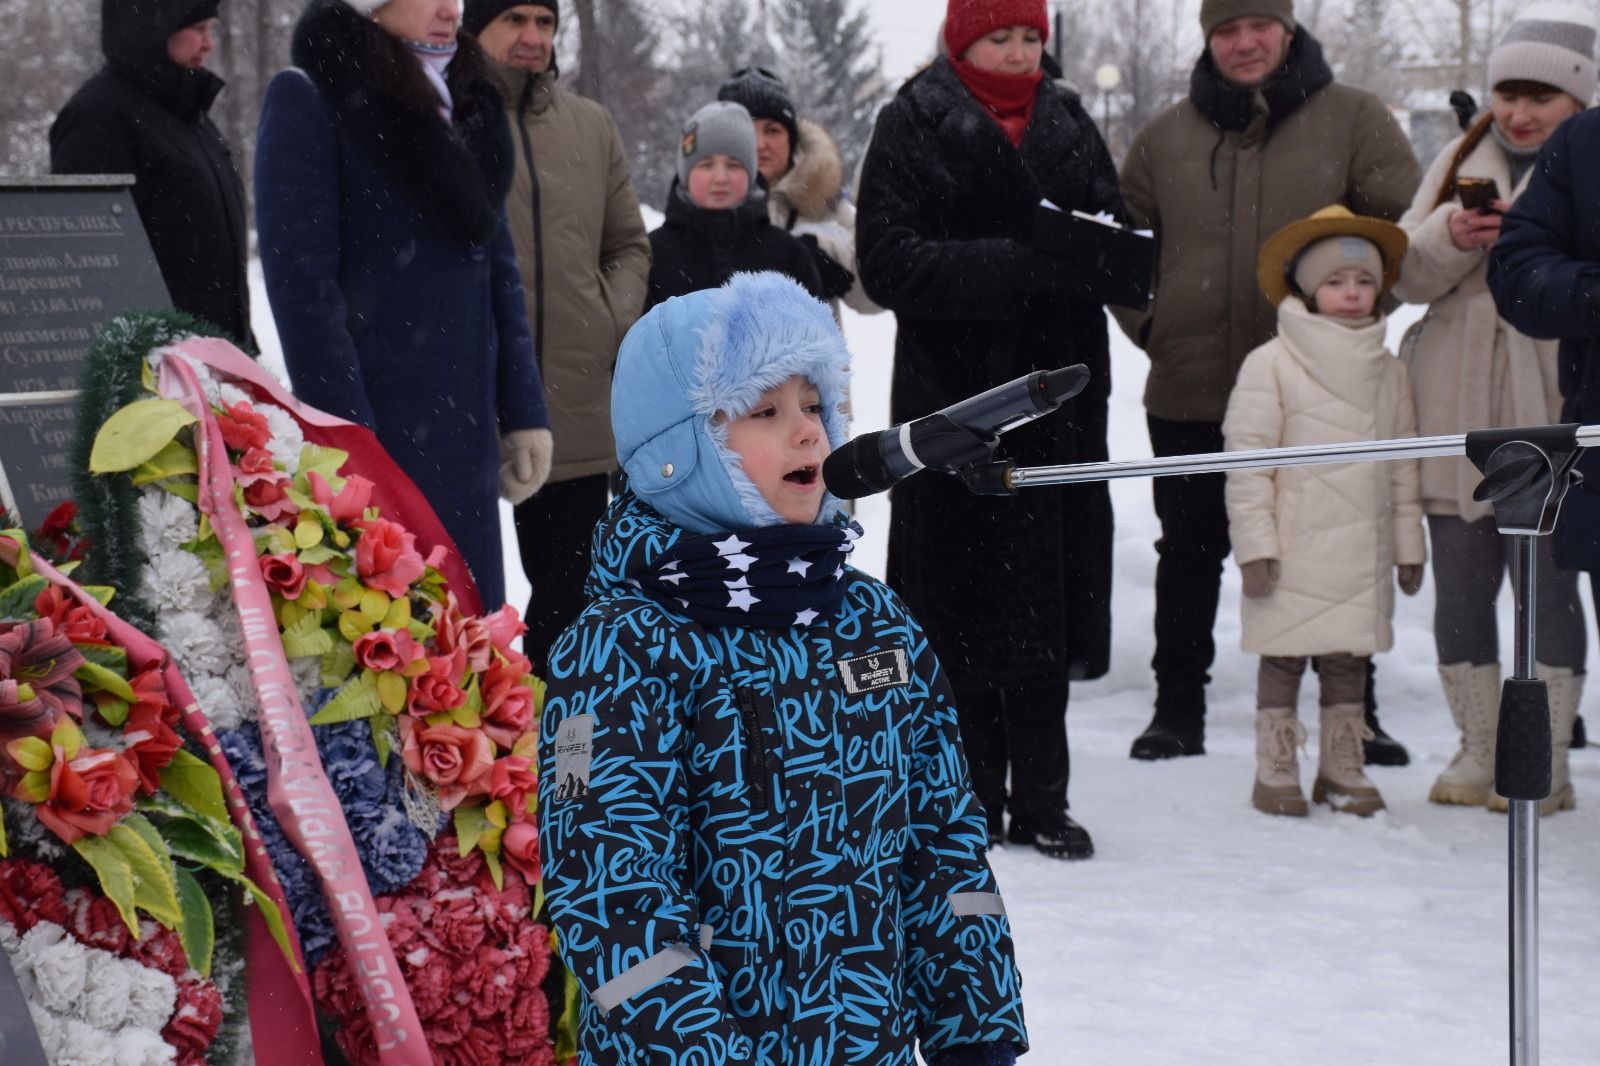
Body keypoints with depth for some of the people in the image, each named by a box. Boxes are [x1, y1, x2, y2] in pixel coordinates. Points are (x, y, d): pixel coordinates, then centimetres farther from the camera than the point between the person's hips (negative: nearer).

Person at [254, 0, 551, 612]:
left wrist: (525, 412, 9)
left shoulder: (465, 103, 15)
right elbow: (302, 279, -12)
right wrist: (345, 439, -19)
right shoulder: (309, 100, -6)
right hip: (371, 427, -6)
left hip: (467, 434, 6)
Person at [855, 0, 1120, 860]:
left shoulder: (1068, 124, 13)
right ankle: (972, 798, 11)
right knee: (964, 602, 0)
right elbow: (888, 262, -12)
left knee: (1049, 592, 5)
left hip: (1057, 393, 4)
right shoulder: (914, 124, -3)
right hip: (952, 392, -4)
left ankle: (1040, 800, 13)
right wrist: (1017, 266, -21)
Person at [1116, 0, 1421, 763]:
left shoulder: (1352, 119, -1)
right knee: (1190, 553, 11)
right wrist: (1147, 322, 6)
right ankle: (1178, 708, 23)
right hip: (1189, 391, 2)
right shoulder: (1166, 137, 6)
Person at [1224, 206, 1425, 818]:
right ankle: (1275, 770, 12)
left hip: (1362, 556, 4)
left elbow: (1404, 464, 16)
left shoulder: (1390, 373, 10)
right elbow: (1247, 458, -7)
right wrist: (1254, 542, -11)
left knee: (1349, 659, 10)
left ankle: (1341, 768, 21)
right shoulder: (1270, 365, -6)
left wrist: (1408, 543, 15)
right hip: (1292, 555, -4)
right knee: (1283, 656, 1)